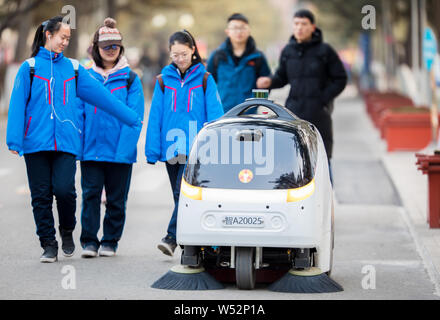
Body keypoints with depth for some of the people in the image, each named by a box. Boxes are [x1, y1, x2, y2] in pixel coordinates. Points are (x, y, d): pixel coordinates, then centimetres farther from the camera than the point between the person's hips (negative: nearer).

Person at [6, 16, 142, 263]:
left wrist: (133, 119, 16)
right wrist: (15, 140, -9)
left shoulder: (73, 69, 13)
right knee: (41, 194, 0)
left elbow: (101, 95, 15)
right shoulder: (30, 67, 6)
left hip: (66, 141, 1)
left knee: (64, 189, -14)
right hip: (36, 141, -1)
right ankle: (49, 245, 10)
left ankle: (67, 231, 12)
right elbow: (18, 104, 1)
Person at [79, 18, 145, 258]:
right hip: (90, 148, 1)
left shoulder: (130, 79, 2)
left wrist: (125, 148, -15)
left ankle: (110, 241, 16)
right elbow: (78, 113, 8)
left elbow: (134, 117, -4)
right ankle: (89, 241, -1)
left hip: (119, 150, -1)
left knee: (116, 198, 6)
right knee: (90, 194, -5)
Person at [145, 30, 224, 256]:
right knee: (181, 196, 8)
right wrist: (152, 151, 4)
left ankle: (172, 237, -22)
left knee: (185, 192, -18)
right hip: (170, 148, 3)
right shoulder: (163, 81, 10)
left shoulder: (205, 80, 5)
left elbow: (215, 115, 3)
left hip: (196, 148, -3)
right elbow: (155, 117, 9)